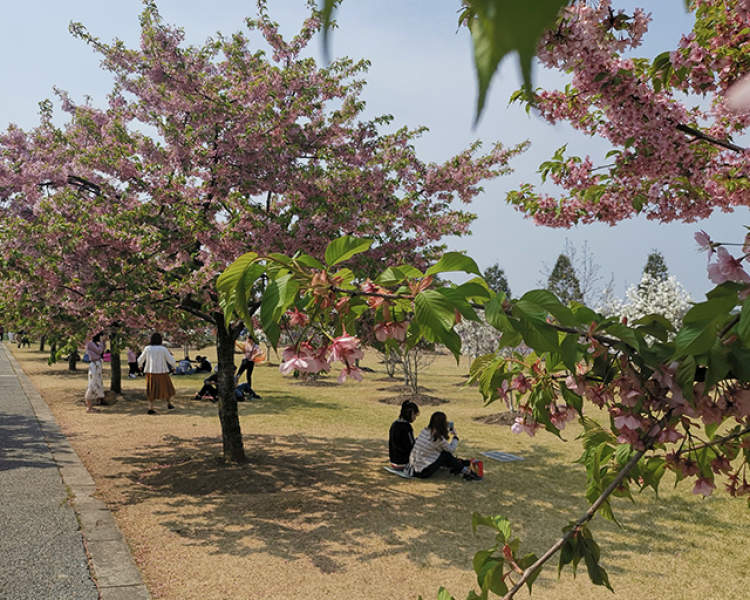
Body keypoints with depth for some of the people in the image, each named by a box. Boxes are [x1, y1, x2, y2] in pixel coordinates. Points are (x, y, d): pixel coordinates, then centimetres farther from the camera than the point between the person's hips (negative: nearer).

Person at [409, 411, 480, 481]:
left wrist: (448, 431, 32)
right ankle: (465, 471, 11)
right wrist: (455, 436, 14)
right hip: (423, 472, -8)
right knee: (446, 455, -1)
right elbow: (451, 449, -1)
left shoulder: (425, 430, 3)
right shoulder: (438, 438, -18)